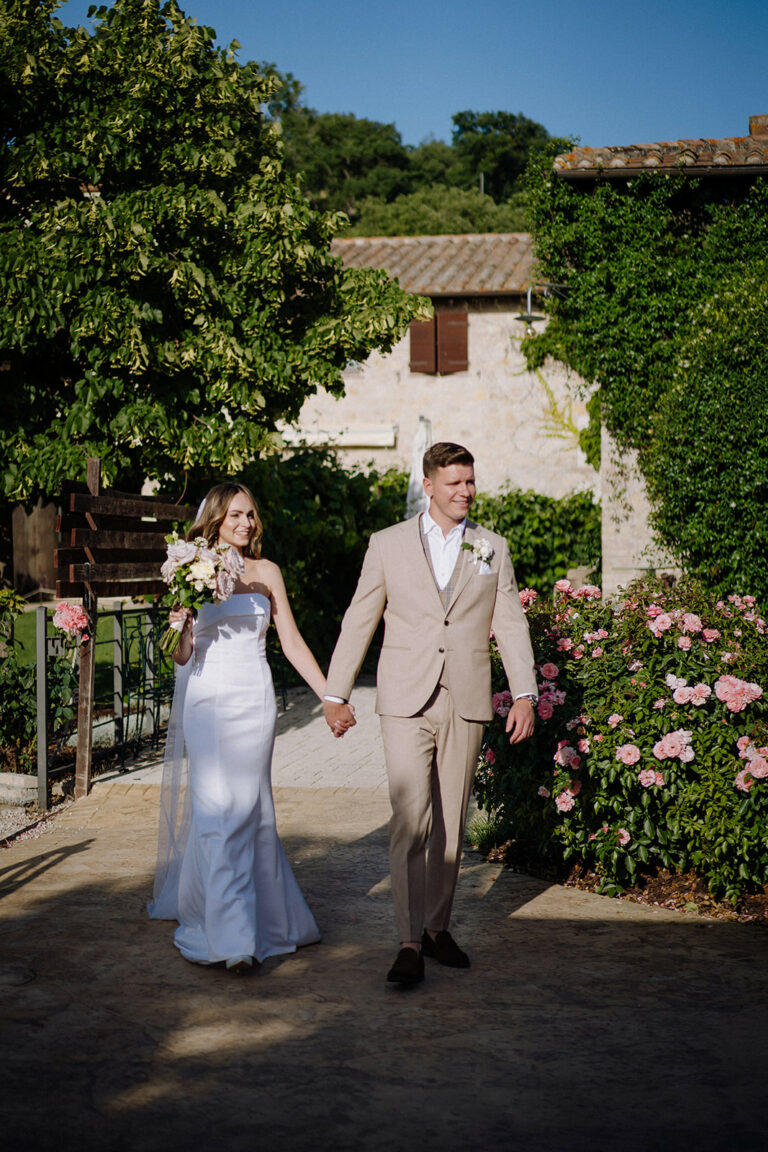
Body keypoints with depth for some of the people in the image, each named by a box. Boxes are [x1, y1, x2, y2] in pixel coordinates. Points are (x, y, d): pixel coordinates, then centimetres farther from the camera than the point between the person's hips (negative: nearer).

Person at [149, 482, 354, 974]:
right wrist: (179, 628, -18)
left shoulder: (266, 573, 7)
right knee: (216, 808, -9)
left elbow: (293, 643, 9)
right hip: (207, 699, -1)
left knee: (244, 809, 3)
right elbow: (182, 656, 4)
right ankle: (233, 937, -7)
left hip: (254, 702, 1)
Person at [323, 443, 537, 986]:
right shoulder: (388, 544, 4)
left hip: (467, 706, 2)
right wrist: (336, 694, 7)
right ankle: (410, 943, -9)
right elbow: (358, 622, 8)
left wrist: (524, 694, -4)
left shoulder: (493, 549, 10)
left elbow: (511, 625, 7)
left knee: (451, 823, 9)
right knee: (410, 820, -11)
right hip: (406, 703, -2)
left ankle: (438, 926, 22)